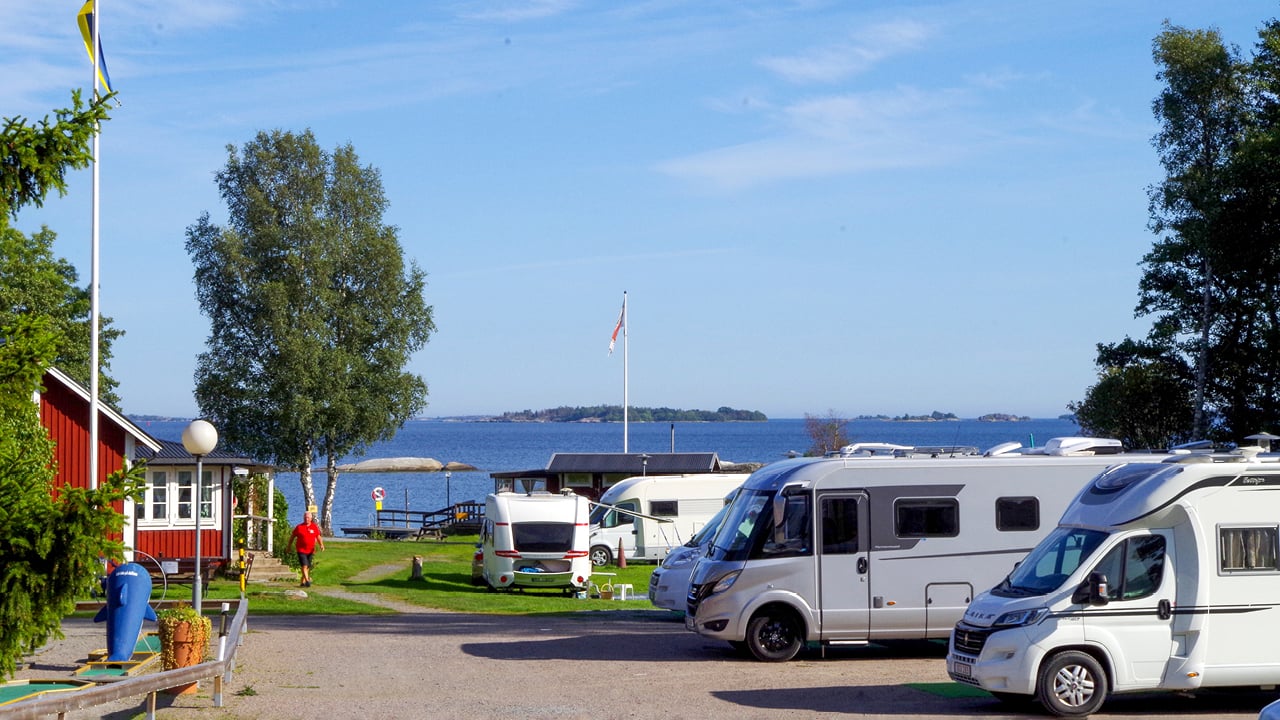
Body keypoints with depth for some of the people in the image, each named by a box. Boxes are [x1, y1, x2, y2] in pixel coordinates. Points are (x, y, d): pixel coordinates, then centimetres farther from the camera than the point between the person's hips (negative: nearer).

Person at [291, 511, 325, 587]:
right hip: (301, 550, -4)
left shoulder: (314, 527, 4)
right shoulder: (299, 527, -3)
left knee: (308, 567, 11)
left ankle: (303, 582, 25)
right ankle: (307, 581, -24)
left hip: (310, 551, 4)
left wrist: (321, 545, -5)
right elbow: (293, 536, 8)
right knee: (304, 566, -16)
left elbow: (318, 537, 12)